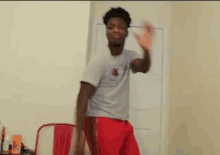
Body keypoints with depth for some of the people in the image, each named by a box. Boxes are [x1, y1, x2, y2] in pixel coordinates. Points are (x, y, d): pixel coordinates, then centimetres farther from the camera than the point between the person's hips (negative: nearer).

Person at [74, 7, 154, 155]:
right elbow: (83, 97, -16)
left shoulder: (130, 56, 9)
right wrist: (80, 132, -25)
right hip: (102, 124, -6)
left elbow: (143, 68, -14)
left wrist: (146, 50, -36)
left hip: (124, 124, 7)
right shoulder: (99, 61, -9)